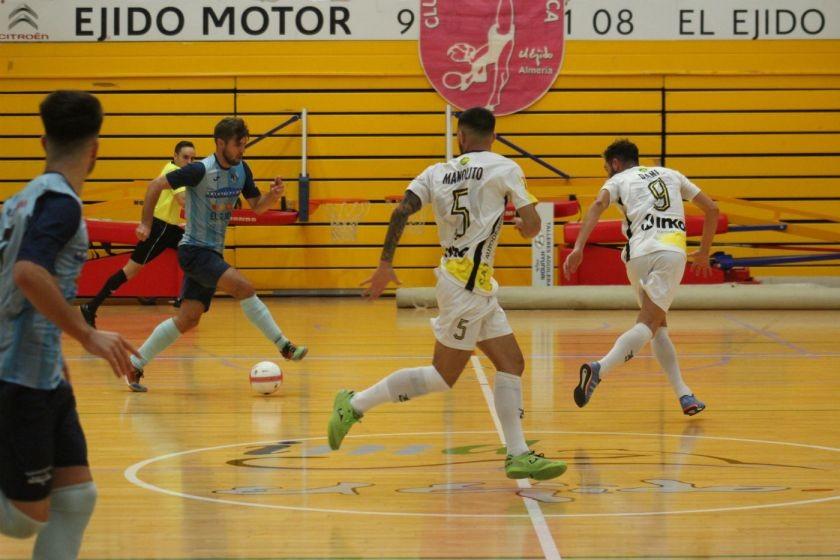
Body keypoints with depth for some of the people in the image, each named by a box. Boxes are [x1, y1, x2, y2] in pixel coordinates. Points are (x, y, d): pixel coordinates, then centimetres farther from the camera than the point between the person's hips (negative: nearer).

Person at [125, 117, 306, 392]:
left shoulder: (242, 170, 3)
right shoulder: (201, 171, -17)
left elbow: (257, 206, 9)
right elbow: (156, 185, -12)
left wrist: (273, 196, -13)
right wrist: (146, 224, -16)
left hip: (213, 253, 8)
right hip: (194, 249, -8)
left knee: (188, 319, 5)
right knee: (243, 287, -23)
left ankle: (134, 364, 13)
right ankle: (284, 346, -16)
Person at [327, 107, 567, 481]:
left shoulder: (437, 173, 8)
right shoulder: (503, 169, -4)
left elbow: (402, 210, -6)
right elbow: (532, 226, -8)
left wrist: (385, 264, -3)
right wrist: (523, 226, 16)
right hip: (467, 284, -7)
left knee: (511, 364, 7)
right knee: (443, 377, -1)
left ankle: (518, 456, 4)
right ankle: (354, 405, 2)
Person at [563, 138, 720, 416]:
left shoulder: (618, 179, 18)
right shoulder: (671, 175, 28)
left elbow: (599, 205, -5)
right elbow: (711, 208, 28)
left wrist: (579, 247, -15)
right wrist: (703, 252, 39)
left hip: (641, 251, 0)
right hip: (673, 251, 0)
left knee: (658, 324, 17)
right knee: (649, 325, -10)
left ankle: (684, 395, 8)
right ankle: (600, 368, -36)